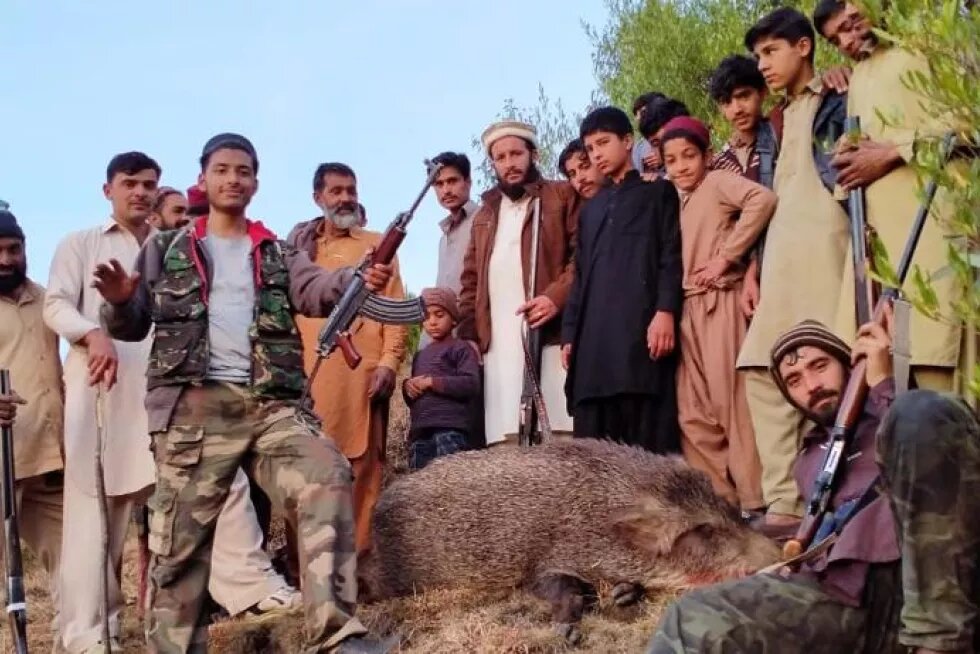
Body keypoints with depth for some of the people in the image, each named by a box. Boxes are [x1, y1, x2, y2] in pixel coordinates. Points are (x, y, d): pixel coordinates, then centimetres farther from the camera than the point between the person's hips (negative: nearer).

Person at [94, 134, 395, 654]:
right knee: (182, 539, -3)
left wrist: (357, 280, -23)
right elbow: (135, 325, 13)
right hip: (194, 406, -1)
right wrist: (119, 302, -12)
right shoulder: (165, 249, 18)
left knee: (328, 478, -21)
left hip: (271, 405, 1)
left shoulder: (277, 254, 20)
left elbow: (315, 288, 0)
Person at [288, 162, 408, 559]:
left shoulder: (376, 246, 13)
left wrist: (389, 362, -7)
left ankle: (355, 553, 1)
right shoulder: (298, 248, 17)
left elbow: (394, 308, 5)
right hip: (308, 373, 2)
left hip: (363, 371, -1)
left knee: (361, 465, -2)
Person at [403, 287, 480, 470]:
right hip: (419, 431, 7)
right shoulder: (420, 355, 26)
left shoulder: (460, 348, 3)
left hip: (450, 429, -7)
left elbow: (471, 384, -12)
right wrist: (408, 387, 6)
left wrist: (431, 382, -11)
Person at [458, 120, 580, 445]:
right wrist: (468, 335, 11)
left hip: (554, 337, -4)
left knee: (565, 435, -11)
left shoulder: (563, 196, 12)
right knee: (506, 439, -4)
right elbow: (471, 281, 25)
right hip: (500, 347, 4)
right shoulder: (484, 216, 29)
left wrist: (556, 296, -15)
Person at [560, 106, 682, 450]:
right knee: (593, 445, -4)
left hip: (642, 328, -5)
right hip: (594, 338, 5)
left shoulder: (658, 193, 16)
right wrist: (570, 334, 14)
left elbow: (671, 256, 2)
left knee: (647, 438, -13)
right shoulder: (591, 209, 31)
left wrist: (665, 311, -14)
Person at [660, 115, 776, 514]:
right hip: (685, 309, 7)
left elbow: (763, 198, -21)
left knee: (731, 402, -8)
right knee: (693, 412, 4)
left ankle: (754, 501, -4)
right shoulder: (672, 201, 19)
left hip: (719, 304, -7)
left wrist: (726, 256, -18)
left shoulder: (717, 182, -1)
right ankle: (719, 498, 9)